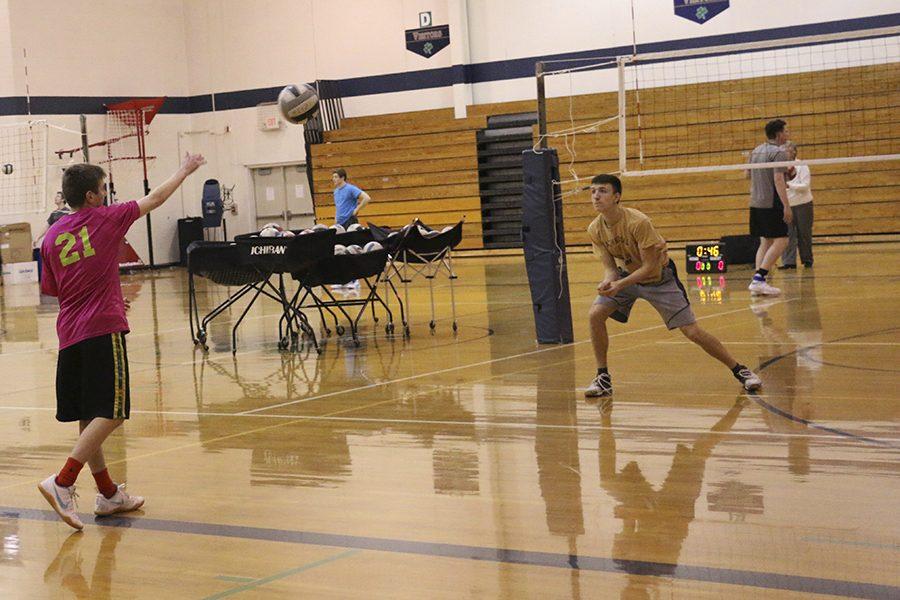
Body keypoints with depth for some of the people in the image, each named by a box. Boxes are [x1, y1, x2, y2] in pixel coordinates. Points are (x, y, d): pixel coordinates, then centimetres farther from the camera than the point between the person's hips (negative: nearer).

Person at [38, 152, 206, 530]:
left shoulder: (52, 236, 10)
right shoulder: (106, 219, -2)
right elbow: (156, 199, 11)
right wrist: (184, 171, 27)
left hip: (69, 335, 7)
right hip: (103, 330, -7)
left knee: (89, 418, 11)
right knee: (109, 414, -7)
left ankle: (108, 493, 21)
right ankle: (62, 482, -19)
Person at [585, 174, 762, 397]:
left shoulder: (638, 222, -32)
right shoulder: (595, 230, -16)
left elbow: (649, 266, -27)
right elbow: (610, 266, -8)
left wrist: (619, 285, -38)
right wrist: (607, 281, -31)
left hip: (658, 277, -5)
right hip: (626, 274, 5)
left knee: (692, 332, -7)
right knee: (596, 314, -17)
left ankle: (740, 370, 10)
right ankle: (603, 378, -3)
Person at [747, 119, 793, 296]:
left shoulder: (755, 151, 15)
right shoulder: (778, 152, -11)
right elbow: (778, 179, -19)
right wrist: (786, 205, -21)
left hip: (755, 203, 8)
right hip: (772, 203, -8)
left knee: (765, 242, 11)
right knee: (781, 241, -6)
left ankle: (758, 282, 3)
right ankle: (759, 278, -16)